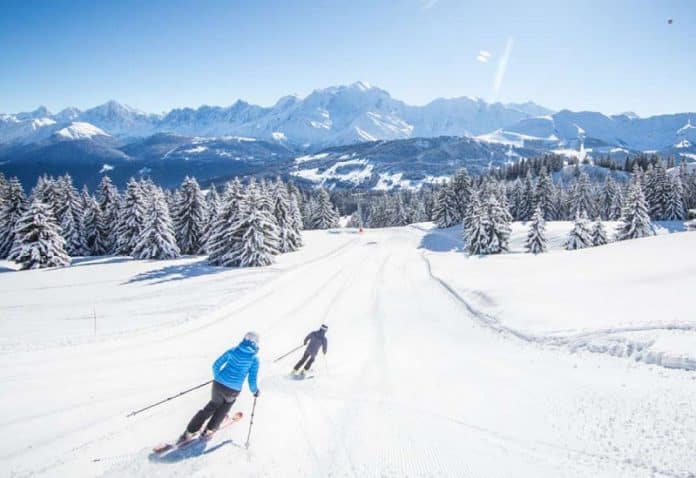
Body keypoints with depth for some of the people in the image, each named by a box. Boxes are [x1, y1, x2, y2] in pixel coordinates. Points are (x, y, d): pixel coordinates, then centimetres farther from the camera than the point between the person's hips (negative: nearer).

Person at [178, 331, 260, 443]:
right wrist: (255, 390, 15)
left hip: (218, 384, 3)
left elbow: (216, 365, 7)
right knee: (227, 402, 31)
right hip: (232, 391, -3)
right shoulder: (254, 359, -5)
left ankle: (189, 433, 24)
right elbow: (252, 379, -5)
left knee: (214, 404, 29)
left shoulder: (233, 350, 4)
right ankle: (208, 430, 32)